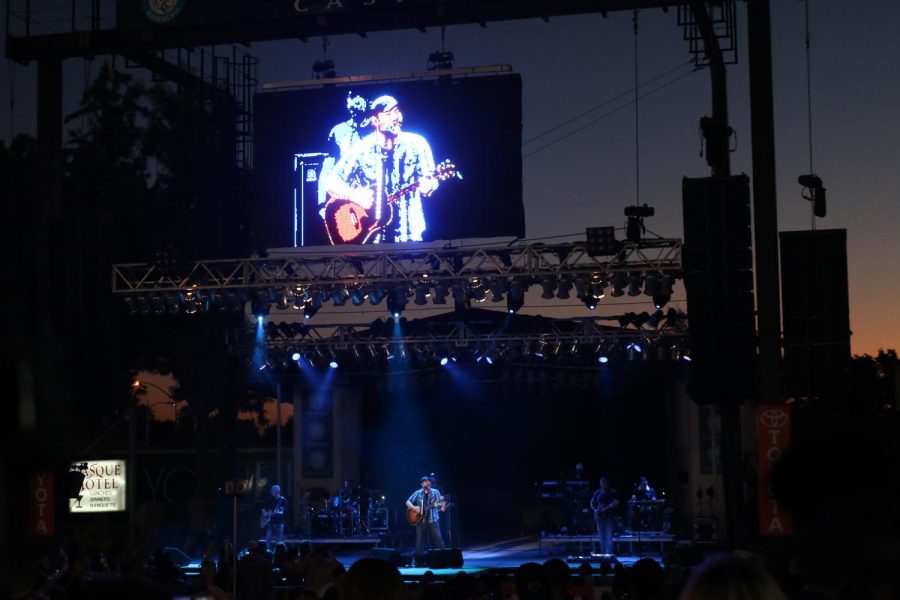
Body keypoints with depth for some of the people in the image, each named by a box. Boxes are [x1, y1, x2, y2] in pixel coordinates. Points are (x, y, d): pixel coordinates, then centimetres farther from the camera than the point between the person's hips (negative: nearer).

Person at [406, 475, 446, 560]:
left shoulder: (435, 492, 6)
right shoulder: (417, 493, 9)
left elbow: (441, 504, 2)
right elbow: (408, 502, 8)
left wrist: (438, 505, -21)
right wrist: (414, 507, -10)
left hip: (433, 520, -1)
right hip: (420, 520, 1)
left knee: (438, 539, -10)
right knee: (419, 541, 2)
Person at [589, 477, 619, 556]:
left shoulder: (613, 493, -1)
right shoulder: (597, 493, 12)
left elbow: (615, 503, -13)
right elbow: (592, 503, 19)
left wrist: (604, 509, -18)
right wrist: (595, 510, -1)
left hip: (609, 518, -4)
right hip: (600, 518, 4)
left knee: (608, 538, -12)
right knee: (602, 539, 5)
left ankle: (609, 555, -14)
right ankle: (603, 555, 9)